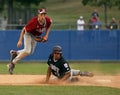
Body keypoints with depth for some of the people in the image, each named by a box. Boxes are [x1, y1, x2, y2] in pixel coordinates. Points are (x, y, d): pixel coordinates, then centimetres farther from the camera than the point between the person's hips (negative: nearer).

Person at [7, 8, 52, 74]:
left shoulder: (48, 20, -24)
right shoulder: (34, 21, -38)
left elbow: (49, 25, 2)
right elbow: (24, 29, -28)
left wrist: (46, 35, -8)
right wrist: (20, 40, -33)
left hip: (36, 36, 7)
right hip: (28, 33, -6)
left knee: (31, 51, 16)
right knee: (27, 51, -20)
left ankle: (15, 53, 36)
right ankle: (12, 63, -11)